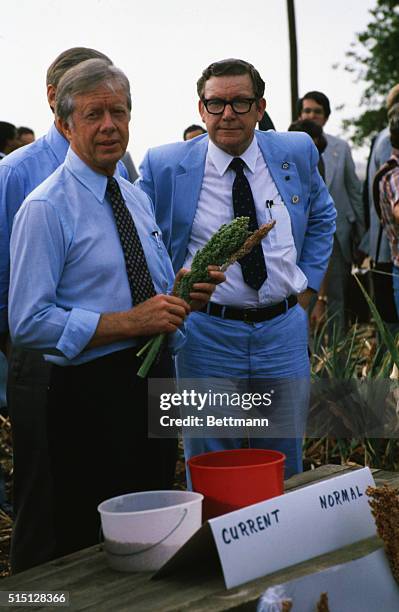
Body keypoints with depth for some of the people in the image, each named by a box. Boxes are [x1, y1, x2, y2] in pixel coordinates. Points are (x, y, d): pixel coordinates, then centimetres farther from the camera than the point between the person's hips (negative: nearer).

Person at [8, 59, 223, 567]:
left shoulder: (137, 198, 12)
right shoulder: (45, 209, -12)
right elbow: (28, 324, -19)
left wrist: (183, 293, -4)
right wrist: (130, 321, -22)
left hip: (155, 375, 7)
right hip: (89, 392, -7)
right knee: (86, 546, 3)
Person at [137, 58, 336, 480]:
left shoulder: (297, 152, 1)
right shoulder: (164, 166, -7)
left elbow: (322, 217, 18)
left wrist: (307, 285, 8)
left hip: (284, 331, 2)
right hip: (206, 331, -2)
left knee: (285, 464, 15)